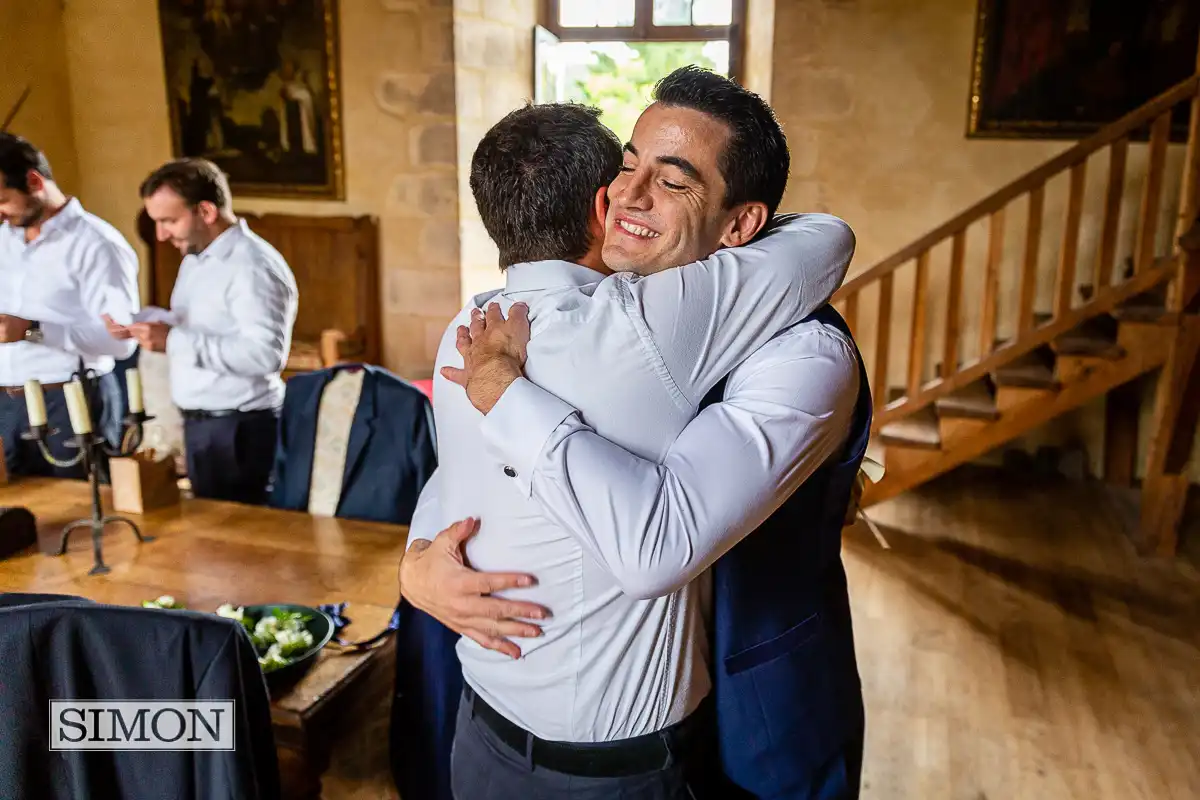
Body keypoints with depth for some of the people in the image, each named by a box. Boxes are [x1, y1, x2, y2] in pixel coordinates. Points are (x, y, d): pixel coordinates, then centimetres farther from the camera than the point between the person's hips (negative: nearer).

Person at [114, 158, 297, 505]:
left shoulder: (253, 267, -21)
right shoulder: (195, 258, 13)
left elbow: (266, 355, -30)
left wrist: (174, 341, -28)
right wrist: (141, 321, 6)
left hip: (241, 430, -10)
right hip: (199, 423, 10)